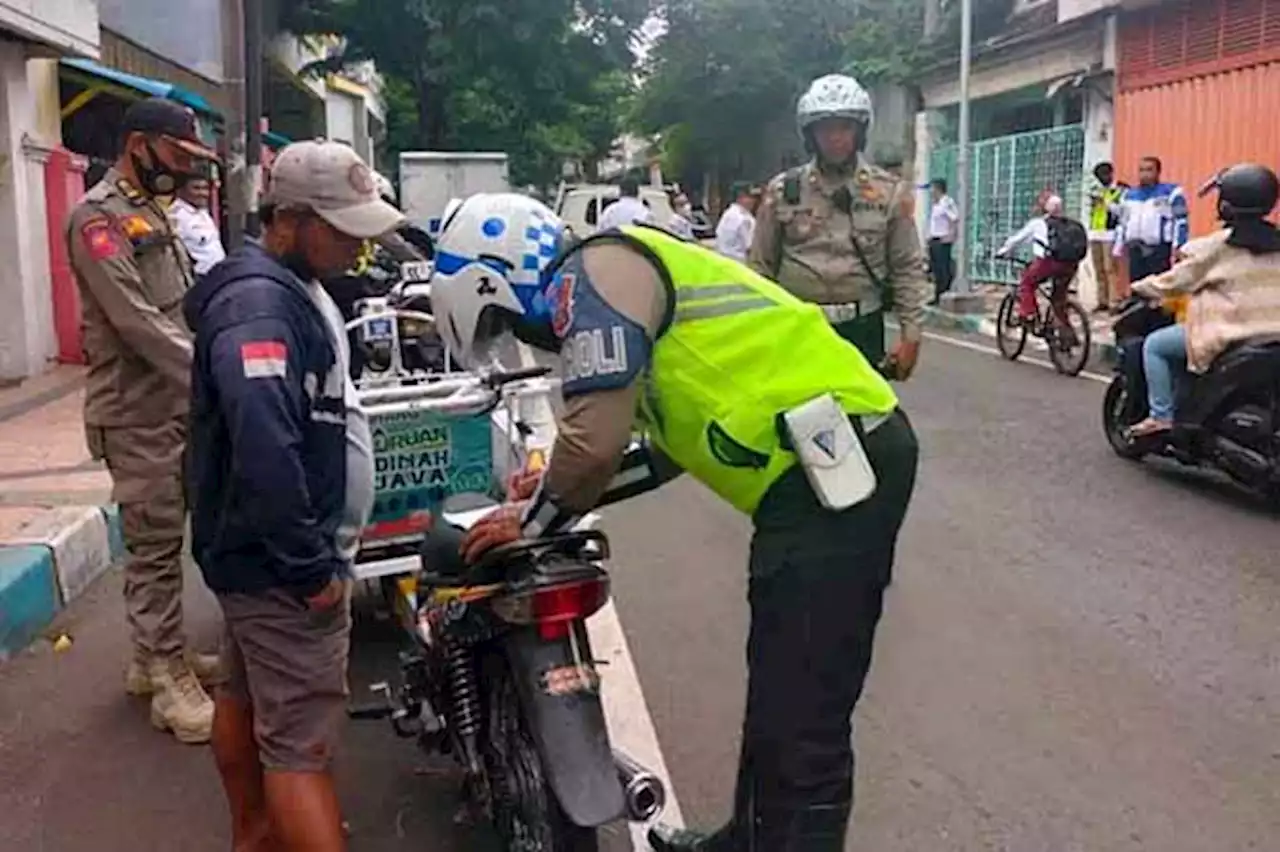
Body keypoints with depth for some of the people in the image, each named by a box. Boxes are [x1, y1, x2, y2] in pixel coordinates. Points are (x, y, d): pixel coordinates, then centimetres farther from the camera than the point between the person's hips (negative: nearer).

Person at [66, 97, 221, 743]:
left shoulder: (151, 214, 17)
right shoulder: (98, 219, -12)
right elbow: (138, 323, -22)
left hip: (175, 406, 9)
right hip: (139, 415, -9)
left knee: (160, 540, 16)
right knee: (155, 546, -4)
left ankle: (154, 655, 29)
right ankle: (171, 682, 4)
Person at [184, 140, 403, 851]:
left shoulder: (293, 287, 12)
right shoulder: (260, 305, -22)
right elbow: (266, 452, -33)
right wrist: (311, 568, -27)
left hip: (268, 553, 10)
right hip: (282, 566, -10)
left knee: (248, 698, 23)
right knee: (302, 744, -7)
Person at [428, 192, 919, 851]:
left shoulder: (593, 275, -7)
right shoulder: (623, 278, 24)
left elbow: (594, 441, -17)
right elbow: (681, 442, 27)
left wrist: (534, 521, 3)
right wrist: (554, 496, 24)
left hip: (833, 463, -11)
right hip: (833, 457, 11)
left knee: (798, 726, -7)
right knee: (779, 697, 24)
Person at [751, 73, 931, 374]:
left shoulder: (890, 192, 1)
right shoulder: (783, 190, 2)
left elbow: (908, 269, 2)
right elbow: (761, 267, 5)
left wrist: (911, 334, -2)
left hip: (861, 329, 0)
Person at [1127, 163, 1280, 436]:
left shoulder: (1217, 245, -10)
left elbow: (1176, 281, -3)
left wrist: (1139, 288, 13)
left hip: (1228, 336, -7)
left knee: (1154, 345, 7)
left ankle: (1161, 416, 2)